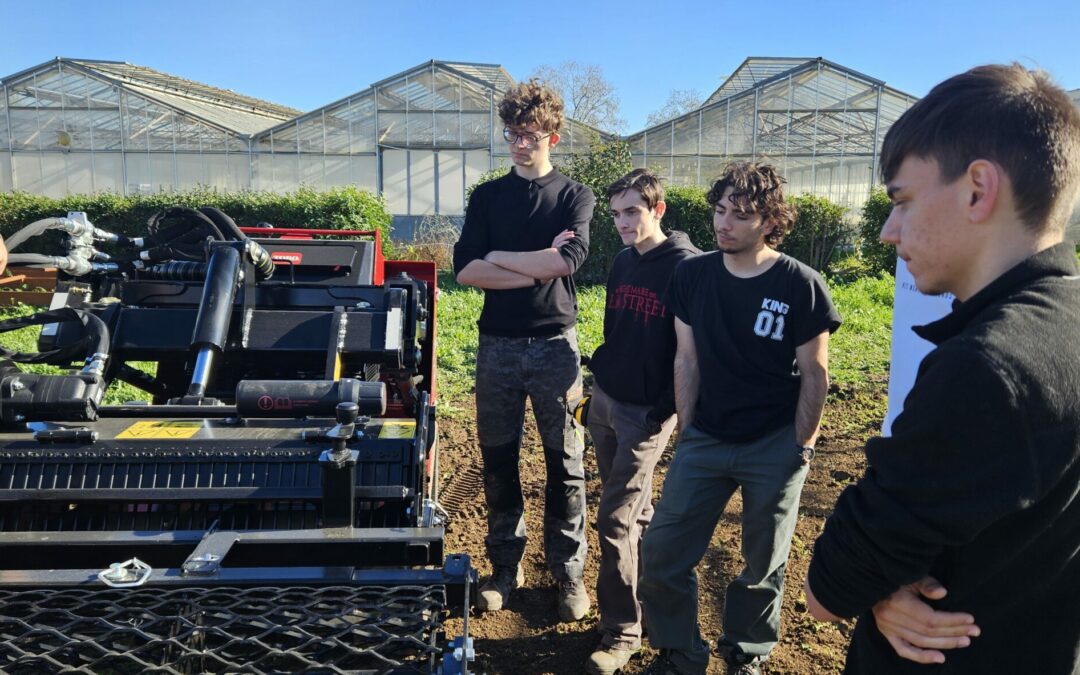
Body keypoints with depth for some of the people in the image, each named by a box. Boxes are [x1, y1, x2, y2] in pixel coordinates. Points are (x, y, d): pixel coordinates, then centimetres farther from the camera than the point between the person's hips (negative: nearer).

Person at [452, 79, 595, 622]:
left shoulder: (575, 196, 4)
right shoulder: (487, 196, 9)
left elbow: (569, 259, -15)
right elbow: (465, 270, -5)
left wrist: (499, 258, -7)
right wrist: (538, 267, -12)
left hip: (554, 343, -2)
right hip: (497, 344, 2)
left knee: (565, 464, 5)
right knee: (498, 462, 9)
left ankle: (568, 571, 19)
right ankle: (505, 567, 24)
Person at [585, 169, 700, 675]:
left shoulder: (686, 267, -15)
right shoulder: (621, 261, 8)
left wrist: (664, 411, -16)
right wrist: (599, 377, 16)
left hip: (645, 411, -7)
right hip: (604, 400, 7)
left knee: (615, 521, -7)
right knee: (635, 509, 20)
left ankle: (622, 631, 7)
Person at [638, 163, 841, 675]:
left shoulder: (800, 285, -11)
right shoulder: (692, 275, -2)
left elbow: (814, 375, -5)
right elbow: (687, 360, 4)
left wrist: (802, 448, -6)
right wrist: (685, 432, 4)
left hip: (775, 445, -2)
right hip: (704, 440, 3)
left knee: (764, 563, 13)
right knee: (660, 553, 2)